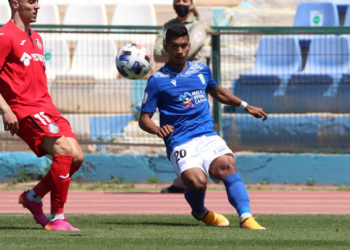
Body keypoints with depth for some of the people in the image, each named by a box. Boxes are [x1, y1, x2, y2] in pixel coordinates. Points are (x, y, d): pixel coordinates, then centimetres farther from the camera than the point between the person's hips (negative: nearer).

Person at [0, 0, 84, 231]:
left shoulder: (36, 38, 20)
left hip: (46, 108, 9)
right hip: (24, 110, -9)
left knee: (77, 157, -3)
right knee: (64, 151, -22)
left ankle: (33, 197, 17)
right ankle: (56, 218, -16)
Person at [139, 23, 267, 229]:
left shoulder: (202, 70, 16)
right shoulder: (158, 80, 2)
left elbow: (217, 92, 38)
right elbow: (144, 119, 1)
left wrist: (246, 106, 39)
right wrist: (158, 130, -20)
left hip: (208, 138, 4)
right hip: (181, 143, -3)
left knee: (227, 166, -29)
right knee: (197, 182, -29)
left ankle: (246, 217, -38)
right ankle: (200, 212, 5)